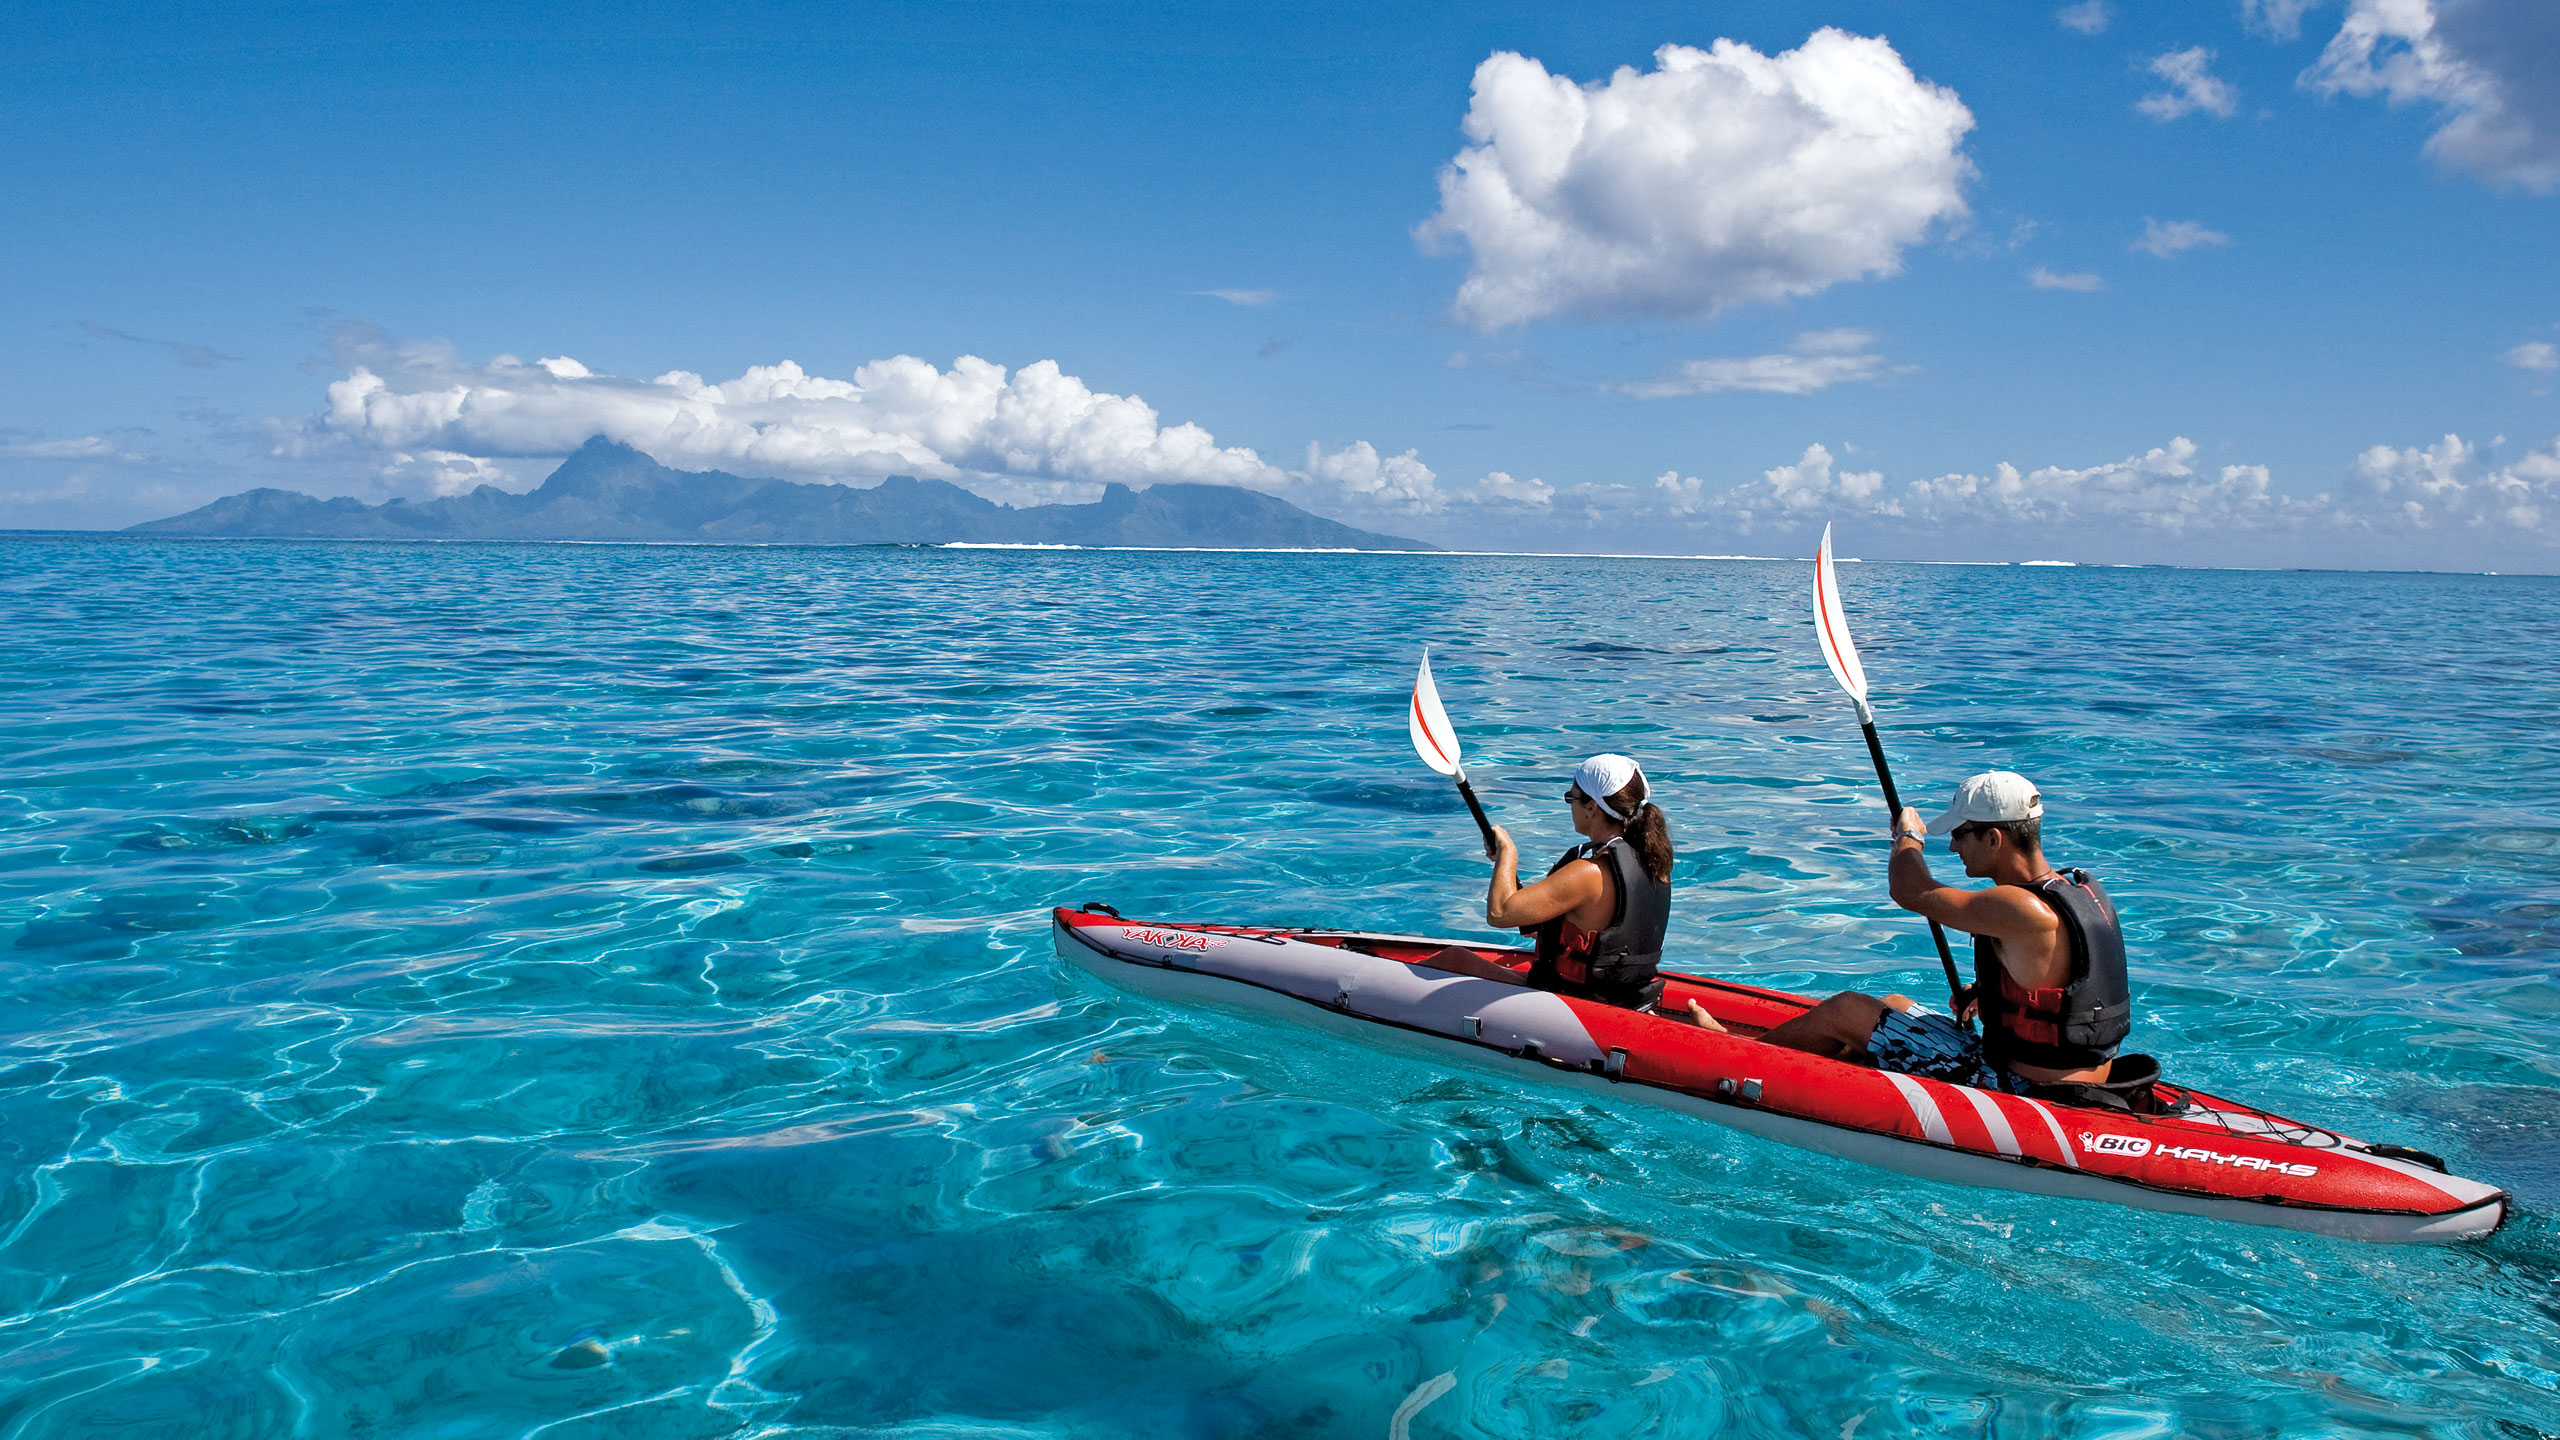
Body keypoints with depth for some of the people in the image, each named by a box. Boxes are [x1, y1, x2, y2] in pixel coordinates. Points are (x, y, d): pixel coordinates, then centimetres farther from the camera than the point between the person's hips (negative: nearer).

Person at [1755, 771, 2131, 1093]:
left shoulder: (2021, 910, -27)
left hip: (2020, 1088, -9)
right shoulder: (2083, 888, 2)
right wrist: (1990, 993, 12)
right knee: (1892, 1005, 23)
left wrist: (1908, 835, 4)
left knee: (1846, 1011, 1)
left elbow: (1909, 891, -15)